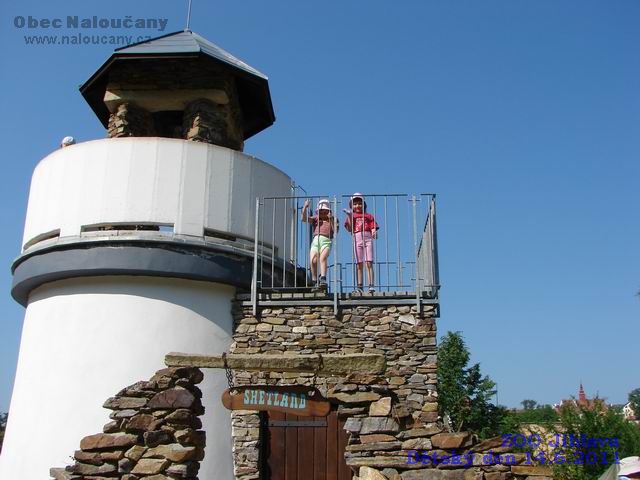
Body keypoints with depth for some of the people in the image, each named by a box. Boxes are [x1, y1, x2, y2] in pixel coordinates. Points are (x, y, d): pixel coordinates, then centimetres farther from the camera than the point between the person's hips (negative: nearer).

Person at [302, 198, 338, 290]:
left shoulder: (333, 219, 21)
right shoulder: (316, 218, 25)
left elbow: (335, 231, 7)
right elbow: (304, 219, 11)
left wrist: (331, 220, 1)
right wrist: (305, 208, -1)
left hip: (326, 241, -2)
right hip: (316, 240, 2)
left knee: (323, 258, -29)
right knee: (313, 260, -19)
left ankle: (323, 279, -38)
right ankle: (315, 282, -5)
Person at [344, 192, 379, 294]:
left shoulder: (368, 216, 17)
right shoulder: (351, 216, 18)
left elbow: (373, 227, 8)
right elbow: (349, 229, 5)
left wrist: (374, 233, -14)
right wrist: (349, 216, -4)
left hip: (368, 238, -1)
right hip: (357, 239, 1)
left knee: (369, 263, -9)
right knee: (359, 264, 0)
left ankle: (371, 286, -15)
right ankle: (359, 287, 0)